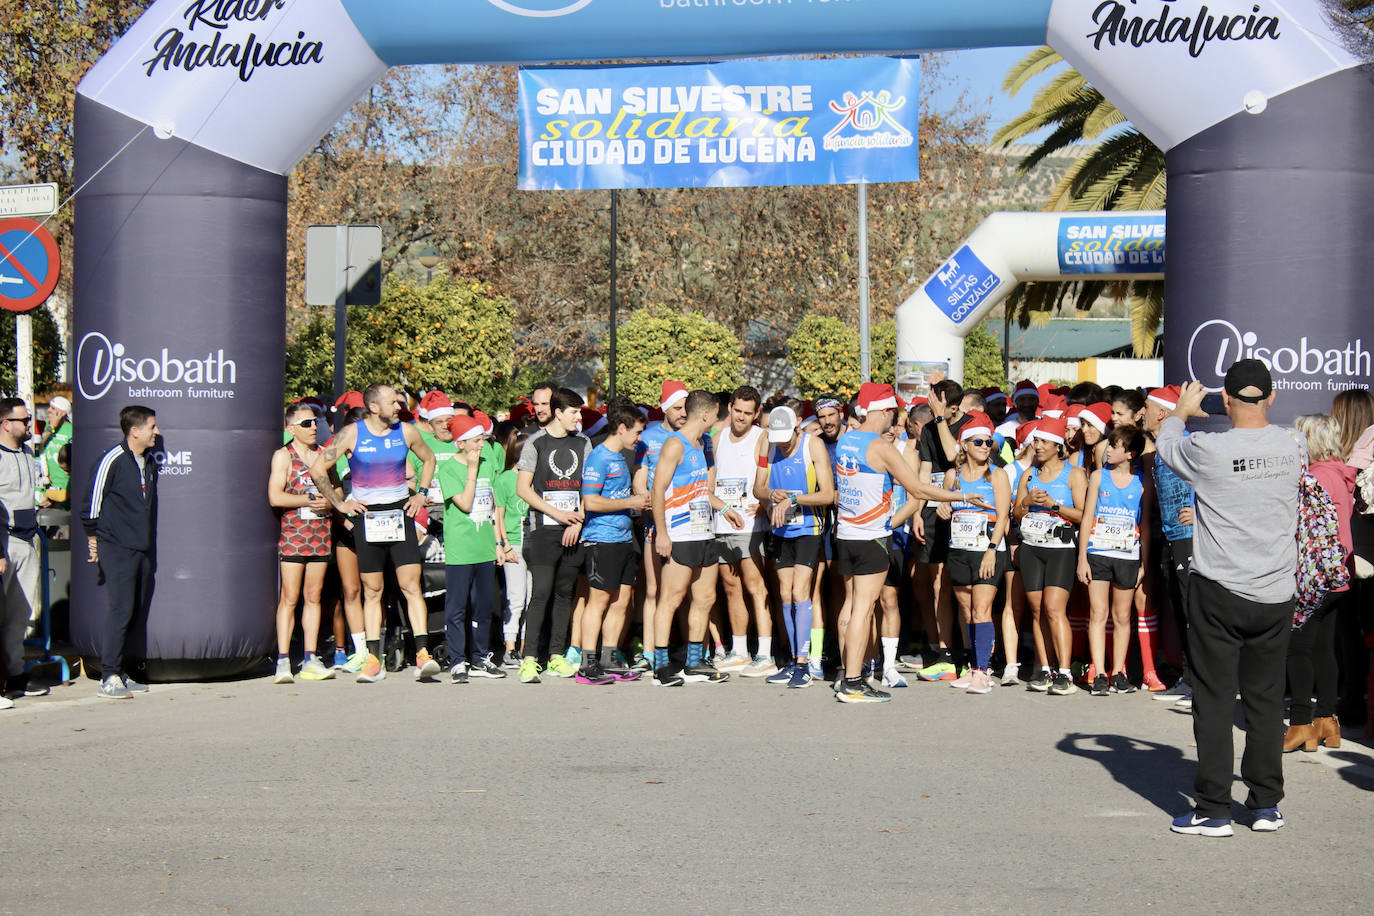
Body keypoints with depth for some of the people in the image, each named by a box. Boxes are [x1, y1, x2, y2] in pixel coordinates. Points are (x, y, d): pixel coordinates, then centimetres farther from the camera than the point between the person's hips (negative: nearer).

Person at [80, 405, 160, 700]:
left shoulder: (149, 462, 12)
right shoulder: (113, 460, -11)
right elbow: (91, 501, -7)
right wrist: (94, 538, -2)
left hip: (143, 549, 7)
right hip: (117, 550, -7)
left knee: (138, 612, 7)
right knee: (120, 611, -9)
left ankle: (121, 673, 14)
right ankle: (109, 678, -5)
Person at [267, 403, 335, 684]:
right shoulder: (283, 456, 0)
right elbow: (275, 497, -10)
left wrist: (329, 502, -3)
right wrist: (310, 499, -10)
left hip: (321, 533, 5)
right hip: (292, 534, -5)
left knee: (313, 597, 6)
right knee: (289, 598, -8)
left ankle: (310, 659, 8)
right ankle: (283, 661, -8)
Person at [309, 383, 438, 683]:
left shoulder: (406, 431, 3)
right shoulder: (352, 434, -5)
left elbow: (428, 459, 22)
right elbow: (317, 469, -1)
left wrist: (421, 493, 11)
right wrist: (340, 503, -2)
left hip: (400, 514, 1)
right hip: (367, 517, -1)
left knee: (411, 585, -9)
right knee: (372, 591, 4)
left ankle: (422, 655, -12)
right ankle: (373, 661, 9)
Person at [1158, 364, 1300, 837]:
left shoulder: (1209, 450, -14)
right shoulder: (1289, 447, -2)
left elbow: (1165, 445, 8)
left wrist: (1180, 412, 28)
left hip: (1220, 591, -4)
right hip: (1276, 591, 4)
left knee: (1214, 699, 2)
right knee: (1266, 698, 11)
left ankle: (1213, 810, 3)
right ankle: (1266, 805, 16)